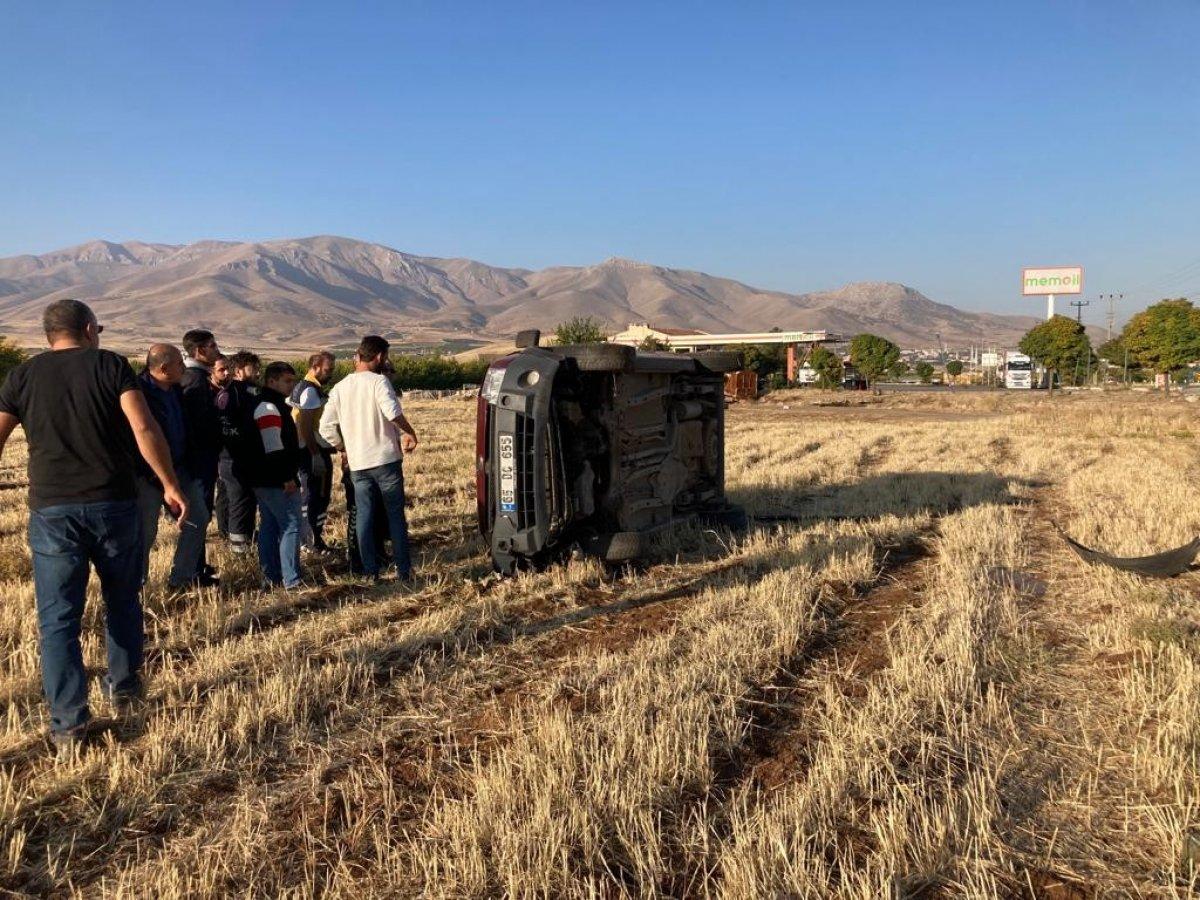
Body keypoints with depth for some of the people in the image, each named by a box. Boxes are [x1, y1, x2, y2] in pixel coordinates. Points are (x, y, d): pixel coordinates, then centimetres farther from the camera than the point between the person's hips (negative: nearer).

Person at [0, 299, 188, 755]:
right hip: (113, 503, 0)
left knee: (58, 619, 5)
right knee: (122, 601, 20)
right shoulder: (110, 364, 1)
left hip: (51, 510, 1)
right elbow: (144, 430, -11)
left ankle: (68, 724, 4)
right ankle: (123, 688, 31)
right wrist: (170, 485, -4)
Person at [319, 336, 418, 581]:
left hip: (357, 463, 4)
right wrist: (409, 433, -11)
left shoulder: (340, 388, 7)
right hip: (386, 459, -4)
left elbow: (326, 428, 5)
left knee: (363, 517, 10)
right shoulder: (378, 381, -9)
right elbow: (393, 412, -26)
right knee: (395, 514, 7)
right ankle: (403, 569, 10)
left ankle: (370, 570, 10)